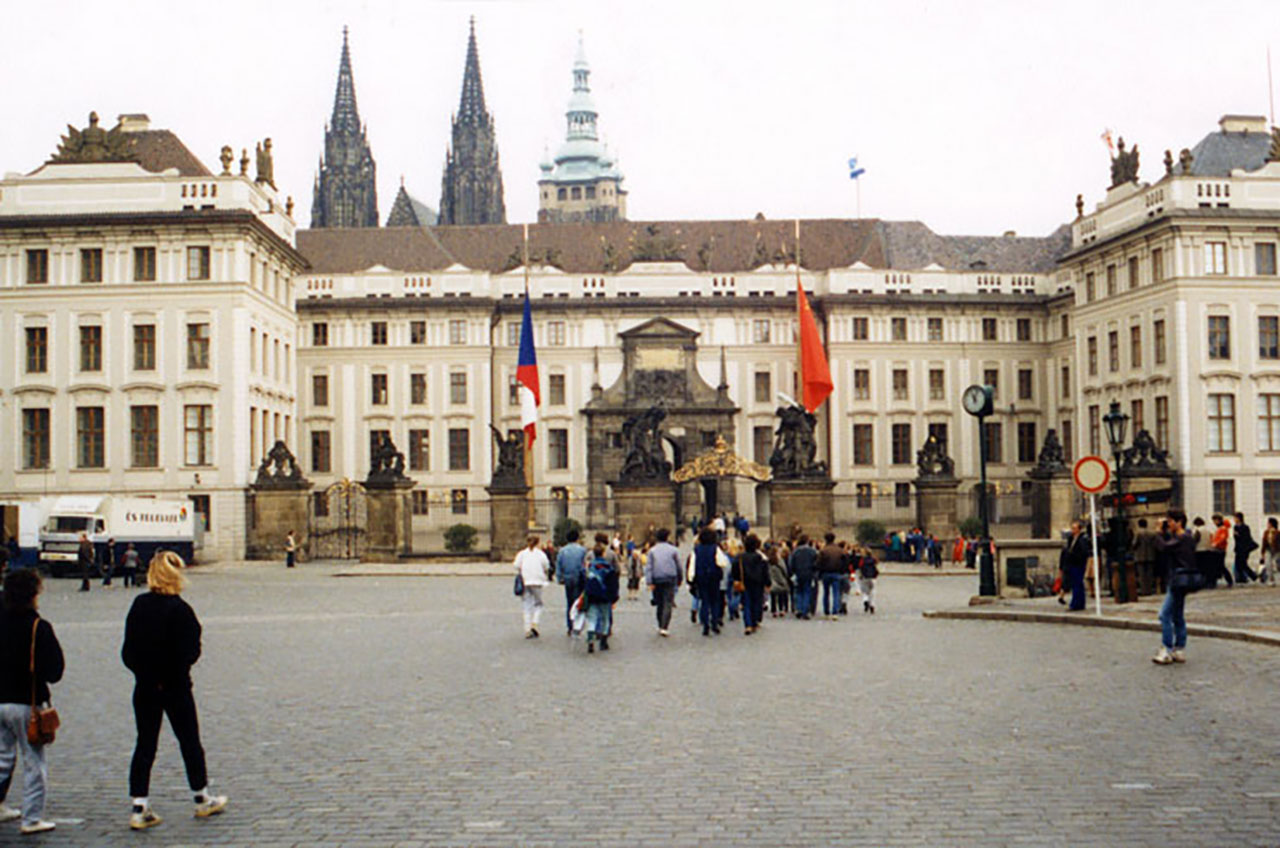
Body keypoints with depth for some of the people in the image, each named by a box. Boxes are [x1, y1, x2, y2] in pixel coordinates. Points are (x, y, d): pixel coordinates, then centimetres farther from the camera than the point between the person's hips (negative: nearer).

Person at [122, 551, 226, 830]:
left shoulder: (139, 605, -2)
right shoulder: (180, 609, -17)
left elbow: (128, 650, 1)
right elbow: (189, 652, -16)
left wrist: (142, 670, 12)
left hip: (144, 686, 4)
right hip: (175, 687, -4)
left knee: (145, 744, 8)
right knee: (189, 742, 11)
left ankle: (139, 808, 4)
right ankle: (202, 799, 25)